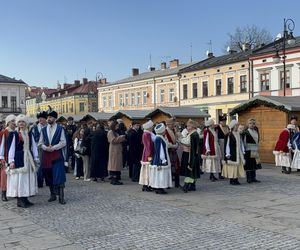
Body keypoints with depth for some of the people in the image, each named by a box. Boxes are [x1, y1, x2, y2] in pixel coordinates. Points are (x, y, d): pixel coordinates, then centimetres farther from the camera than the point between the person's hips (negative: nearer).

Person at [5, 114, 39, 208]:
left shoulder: (29, 134, 9)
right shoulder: (13, 134, -4)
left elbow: (34, 147, 11)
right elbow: (10, 148, -7)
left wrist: (36, 158, 6)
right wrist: (11, 161, -13)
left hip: (29, 159, 5)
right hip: (18, 159, -5)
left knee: (28, 178, 7)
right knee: (19, 179, -2)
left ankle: (25, 199, 16)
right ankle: (19, 200, 4)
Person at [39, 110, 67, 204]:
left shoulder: (60, 129, -1)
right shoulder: (44, 129, 11)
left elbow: (63, 142, -4)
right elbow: (40, 142, 11)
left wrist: (53, 147, -13)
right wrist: (46, 148, -9)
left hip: (57, 155, -4)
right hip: (46, 155, 4)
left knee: (59, 176, -9)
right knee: (48, 176, 7)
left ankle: (61, 197, -7)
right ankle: (52, 195, 20)